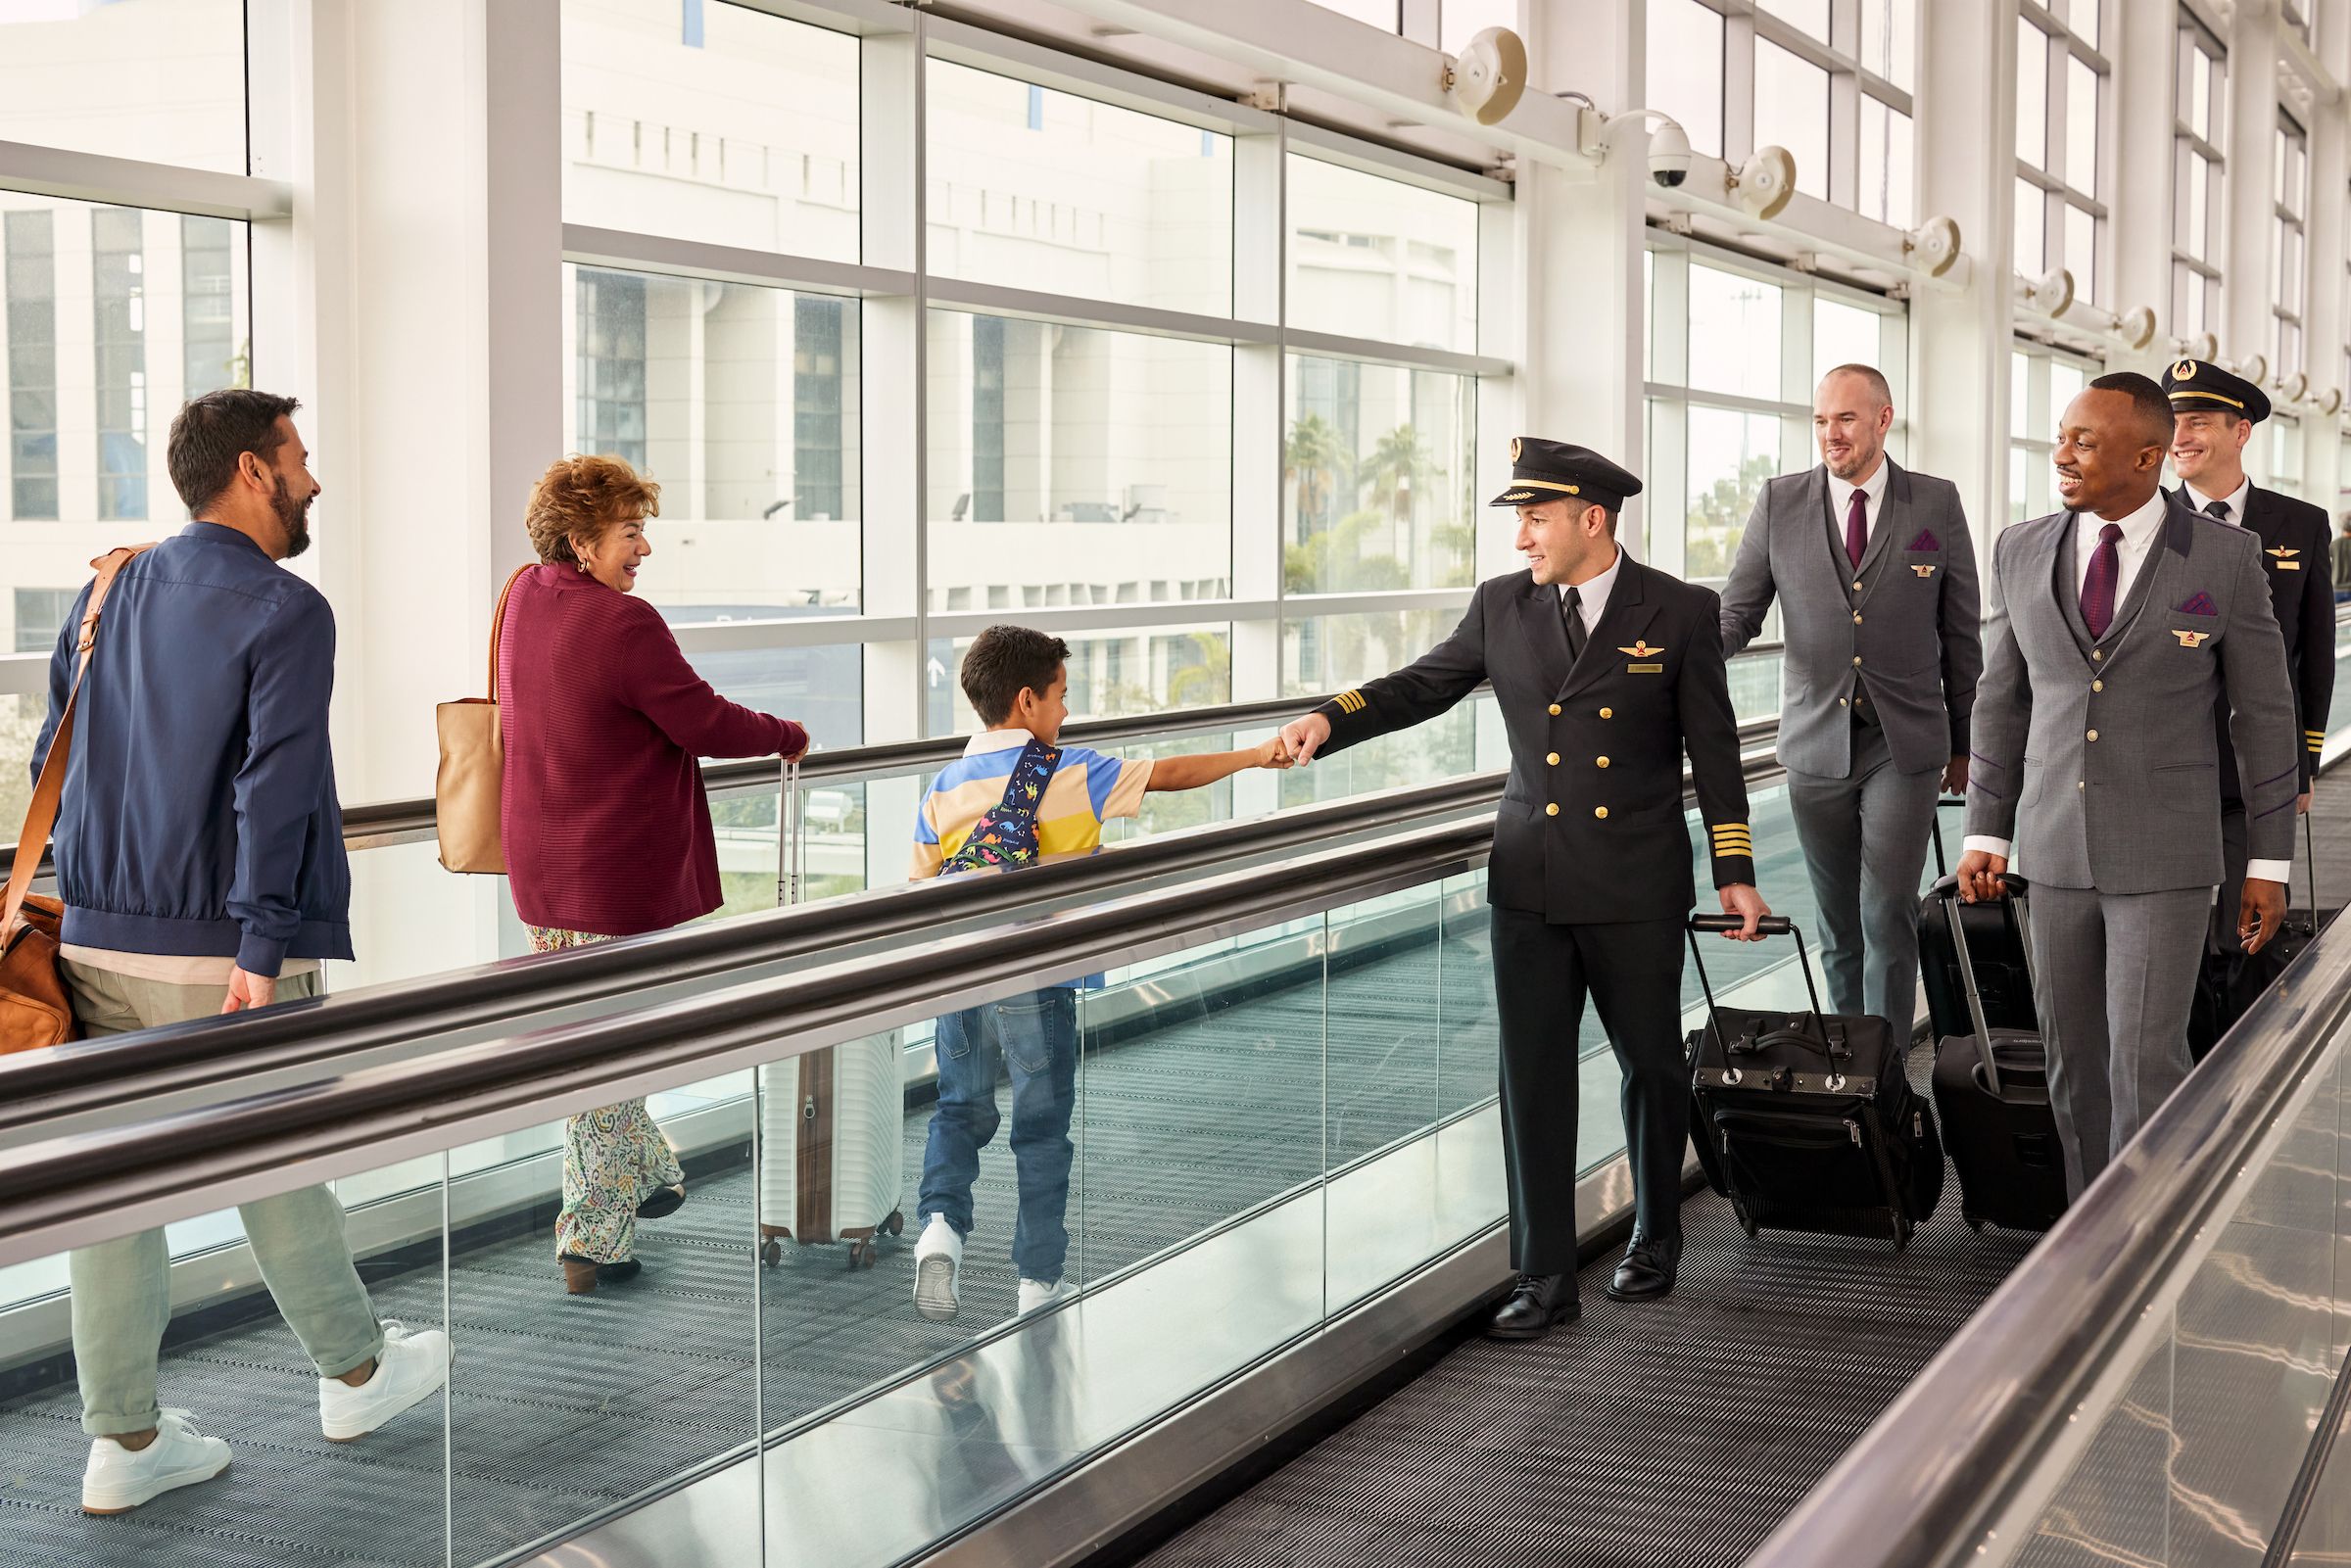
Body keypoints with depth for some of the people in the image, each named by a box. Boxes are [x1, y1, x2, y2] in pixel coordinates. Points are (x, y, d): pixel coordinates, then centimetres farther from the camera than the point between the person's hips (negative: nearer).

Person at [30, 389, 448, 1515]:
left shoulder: (107, 596, 11)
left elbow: (55, 764, 14)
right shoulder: (285, 612, -10)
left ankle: (124, 1443, 14)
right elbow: (275, 786, -19)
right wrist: (262, 951, -21)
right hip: (223, 947, -6)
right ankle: (355, 1375, 30)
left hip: (98, 941, 6)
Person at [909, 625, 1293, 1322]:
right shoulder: (1072, 774, -6)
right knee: (1042, 1129, 8)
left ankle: (941, 1221, -5)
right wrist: (1252, 757, 7)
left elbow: (920, 892, 7)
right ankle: (1039, 1280, 14)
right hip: (1037, 982, -3)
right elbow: (1166, 774, -2)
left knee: (961, 1110, 19)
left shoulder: (943, 786, 5)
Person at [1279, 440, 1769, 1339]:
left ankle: (1655, 1236, 34)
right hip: (1532, 889, 2)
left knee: (1652, 1065, 11)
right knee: (1533, 1079, 1)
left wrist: (1734, 873, -2)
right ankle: (1545, 1279, 8)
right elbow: (1425, 684, 12)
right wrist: (1332, 720, -5)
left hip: (1637, 891, -2)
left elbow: (1714, 750, 0)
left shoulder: (1679, 614, -4)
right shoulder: (1501, 607, 4)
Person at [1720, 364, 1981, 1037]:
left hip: (1904, 744, -2)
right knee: (1838, 926, 8)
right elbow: (1736, 612, 2)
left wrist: (1964, 742, 10)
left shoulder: (1936, 503, 1)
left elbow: (1961, 631, 7)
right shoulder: (1779, 502, 3)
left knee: (1887, 915, -10)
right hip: (1816, 743, 2)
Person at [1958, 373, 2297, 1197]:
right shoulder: (2023, 552, 2)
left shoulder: (2225, 558, -7)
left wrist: (2269, 862, -2)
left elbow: (2265, 711, -2)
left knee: (2144, 1061, -9)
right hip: (2057, 848, 4)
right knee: (2071, 1055, 8)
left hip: (2167, 855, -3)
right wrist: (1985, 833, 7)